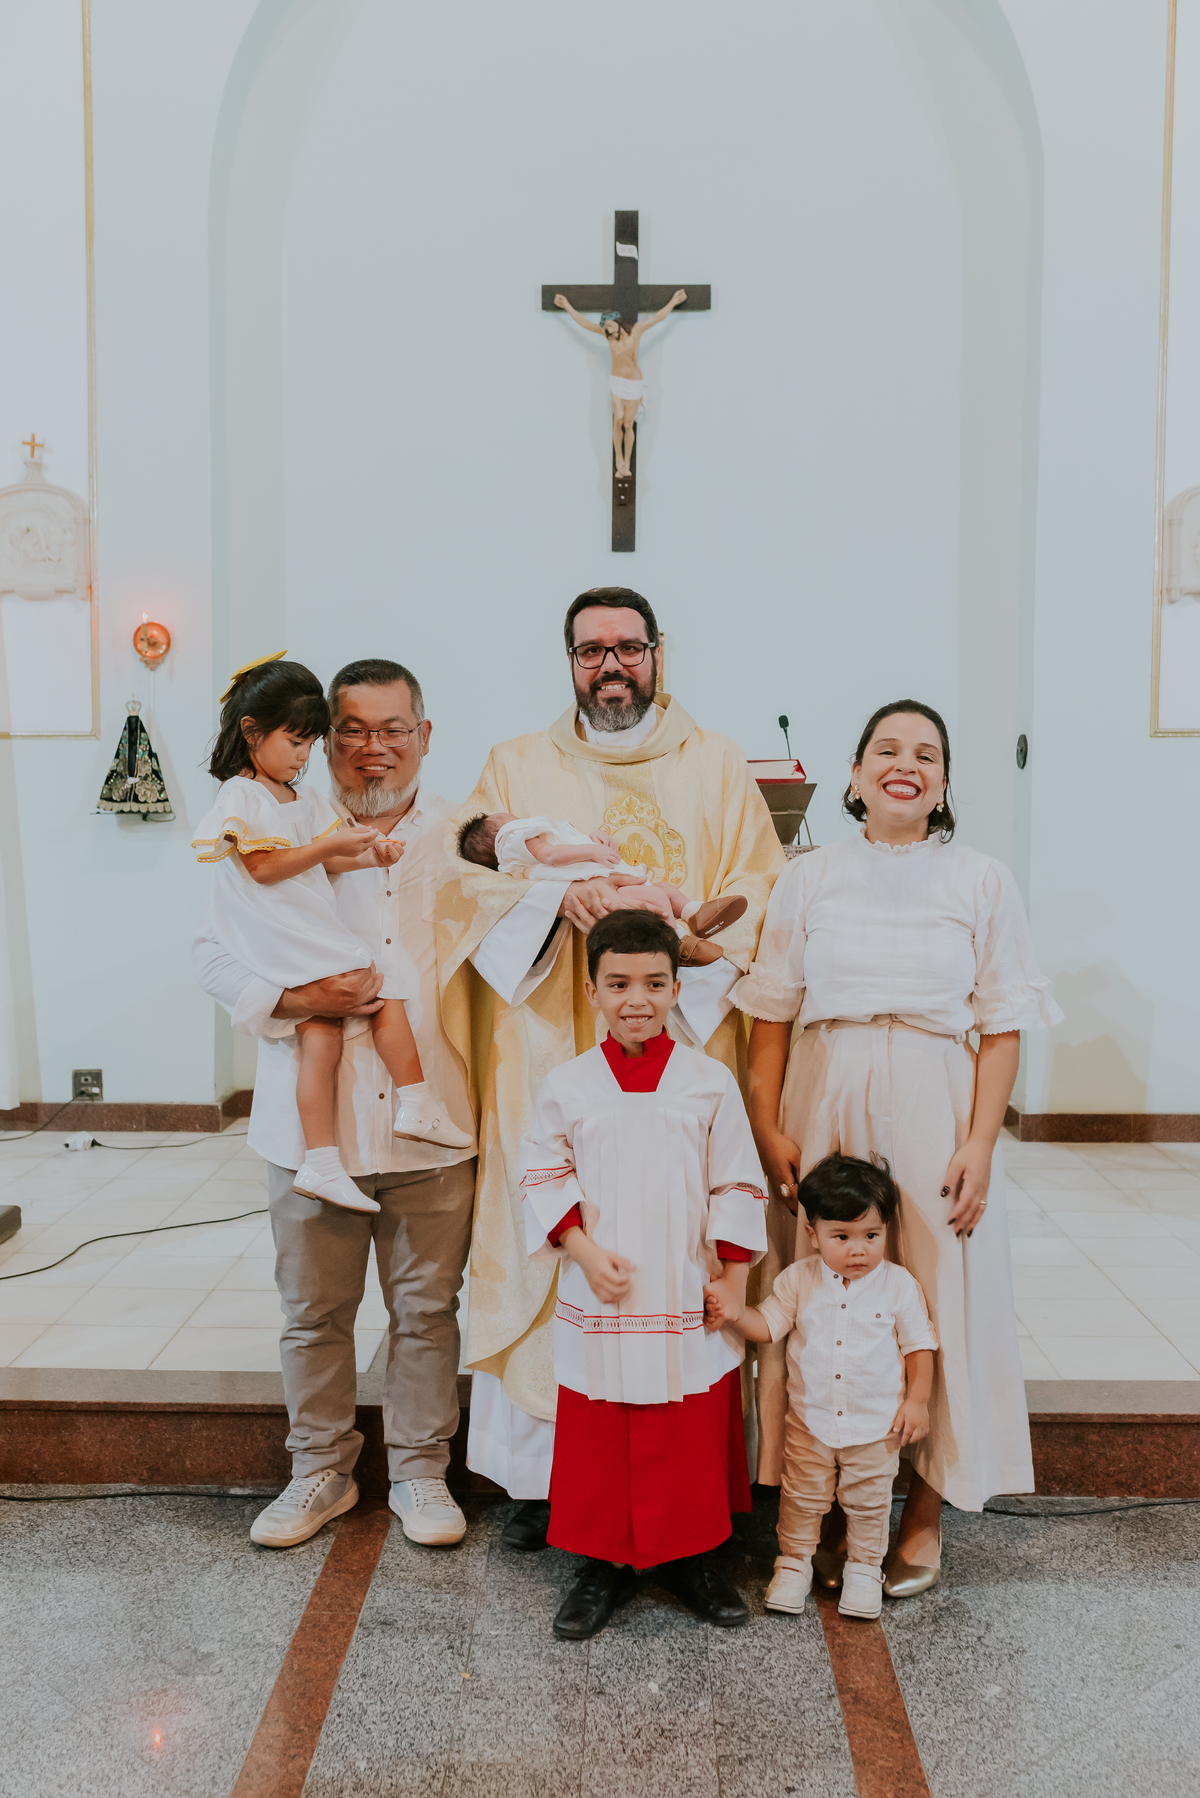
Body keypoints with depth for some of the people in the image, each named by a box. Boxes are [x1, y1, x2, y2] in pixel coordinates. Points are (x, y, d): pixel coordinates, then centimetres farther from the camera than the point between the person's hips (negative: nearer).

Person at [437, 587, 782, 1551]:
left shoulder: (718, 766, 12)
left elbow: (760, 888, 4)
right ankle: (545, 1469, 14)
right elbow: (468, 873, 1)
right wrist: (561, 895, -16)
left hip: (681, 1044, 0)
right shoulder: (520, 766, 13)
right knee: (550, 1239, 1)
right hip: (551, 1048, 1)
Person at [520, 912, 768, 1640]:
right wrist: (585, 1251, -10)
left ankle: (691, 1559, 31)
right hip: (598, 1306, 0)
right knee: (598, 1438, 10)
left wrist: (731, 1280, -2)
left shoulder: (710, 1081, -3)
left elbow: (737, 1185, 1)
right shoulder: (568, 1084, -1)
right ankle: (605, 1563, 28)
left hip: (690, 1304, 0)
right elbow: (546, 1177, 2)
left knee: (695, 1439, 11)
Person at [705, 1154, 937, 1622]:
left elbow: (919, 1345, -2)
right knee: (801, 1497, 14)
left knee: (868, 1502, 14)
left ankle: (864, 1569, 35)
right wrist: (736, 1315, -22)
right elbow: (768, 1326, -3)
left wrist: (917, 1400, -6)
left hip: (876, 1424, -1)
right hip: (810, 1420, 1)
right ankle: (793, 1563, 34)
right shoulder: (799, 1280, -8)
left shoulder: (899, 1285, -10)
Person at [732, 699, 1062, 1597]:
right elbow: (773, 1014, 5)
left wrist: (979, 1145, -8)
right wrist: (768, 1128, -4)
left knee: (936, 1299, 5)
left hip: (933, 1115, -1)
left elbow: (1002, 1027, 0)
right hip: (825, 1104, 1)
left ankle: (926, 1509, 24)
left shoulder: (984, 882, 3)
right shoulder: (809, 879, 6)